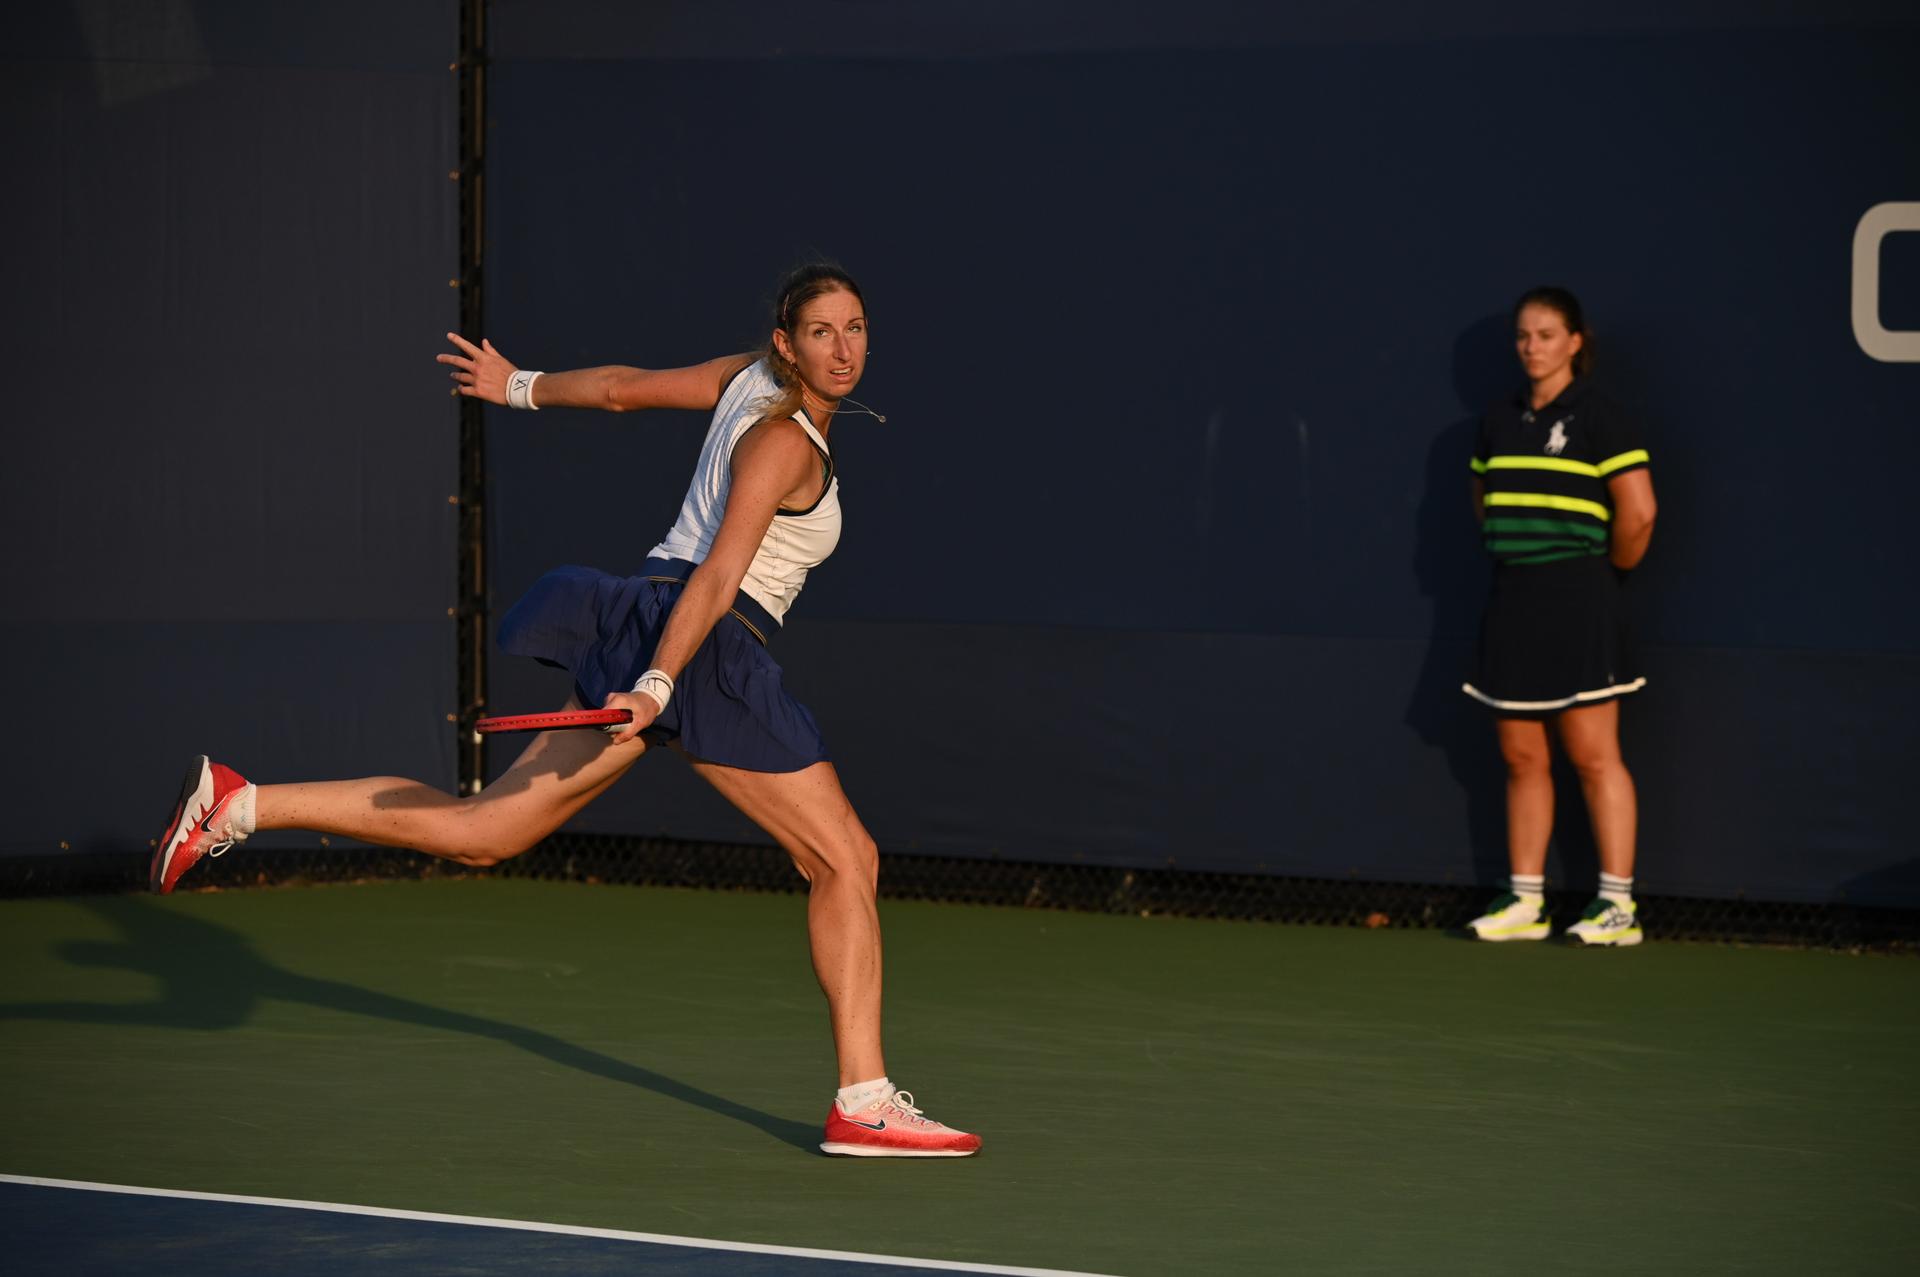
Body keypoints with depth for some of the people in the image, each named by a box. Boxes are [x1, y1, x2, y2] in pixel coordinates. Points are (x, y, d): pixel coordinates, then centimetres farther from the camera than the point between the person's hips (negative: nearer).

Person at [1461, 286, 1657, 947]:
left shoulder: (1600, 419, -7)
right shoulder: (1499, 423, 13)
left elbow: (1638, 511, -11)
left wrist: (1607, 569, 2)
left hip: (1576, 603, -7)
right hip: (1512, 601, 7)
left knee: (1593, 755, -7)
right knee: (1522, 758, 7)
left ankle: (1618, 905, -4)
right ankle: (1524, 901, 12)